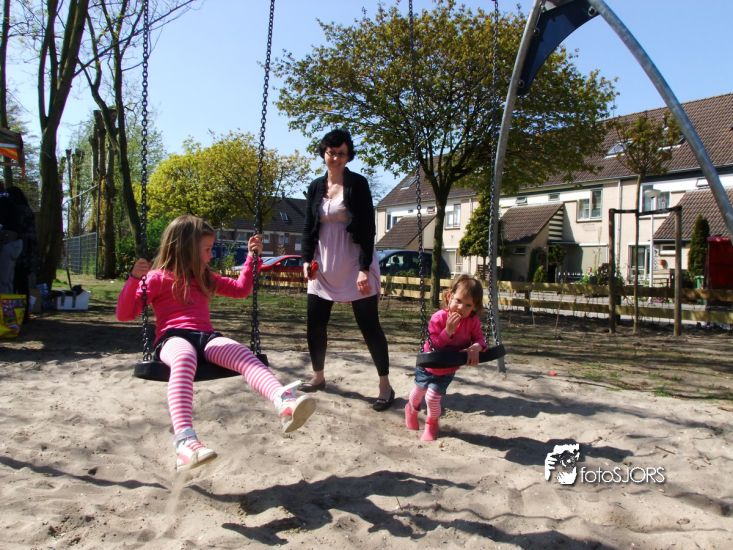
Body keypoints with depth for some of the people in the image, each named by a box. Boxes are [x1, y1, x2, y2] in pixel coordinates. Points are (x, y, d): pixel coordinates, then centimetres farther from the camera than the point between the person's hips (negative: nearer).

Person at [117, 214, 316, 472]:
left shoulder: (206, 278, 29)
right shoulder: (158, 277, 11)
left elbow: (241, 289, 36)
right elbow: (125, 314, 5)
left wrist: (252, 257, 29)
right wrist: (134, 279, -10)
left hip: (206, 336, 4)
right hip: (173, 338, -4)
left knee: (243, 354, -30)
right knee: (185, 358, -43)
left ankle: (285, 402, -57)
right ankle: (184, 440, -60)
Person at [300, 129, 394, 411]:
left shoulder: (358, 184, -5)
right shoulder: (315, 186, 8)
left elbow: (368, 228, -10)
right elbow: (308, 226, 11)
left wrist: (364, 268, -18)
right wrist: (307, 259, -2)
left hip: (354, 264, -5)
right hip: (323, 265, 5)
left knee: (369, 325, -4)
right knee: (315, 323, 6)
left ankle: (385, 385, 5)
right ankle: (318, 376, 26)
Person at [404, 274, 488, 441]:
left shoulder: (473, 321, -20)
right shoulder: (438, 318, -31)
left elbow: (479, 338, -19)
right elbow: (434, 346, -33)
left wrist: (475, 348, -41)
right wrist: (448, 330, -46)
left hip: (447, 370, 1)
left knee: (433, 396, -11)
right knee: (419, 390, 23)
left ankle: (432, 423, 22)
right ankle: (411, 409, 58)